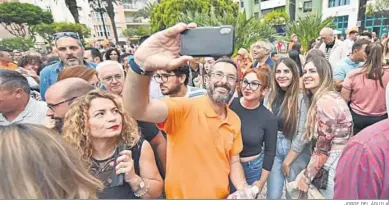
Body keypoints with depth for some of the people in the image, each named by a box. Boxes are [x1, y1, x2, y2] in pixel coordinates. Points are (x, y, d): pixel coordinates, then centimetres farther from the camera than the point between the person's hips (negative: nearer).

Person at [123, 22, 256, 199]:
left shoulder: (235, 120, -3)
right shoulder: (185, 108, -22)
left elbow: (234, 162, 6)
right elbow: (137, 110, -38)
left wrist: (243, 189, -12)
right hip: (181, 197, -4)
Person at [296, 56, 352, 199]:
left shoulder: (324, 101, -22)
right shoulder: (332, 96, 8)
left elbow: (323, 149, -21)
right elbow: (324, 142, 9)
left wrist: (306, 177, -11)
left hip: (333, 167, -9)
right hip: (339, 162, 9)